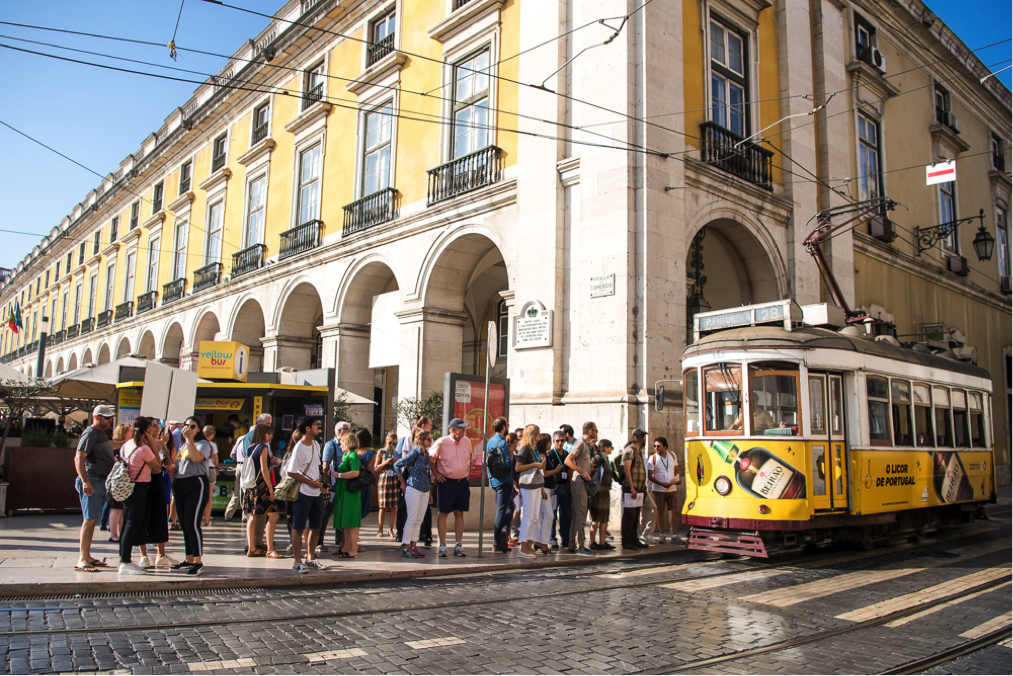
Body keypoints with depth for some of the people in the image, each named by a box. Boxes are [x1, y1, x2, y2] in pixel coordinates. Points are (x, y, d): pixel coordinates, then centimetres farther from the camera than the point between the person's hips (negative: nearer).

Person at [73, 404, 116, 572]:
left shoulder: (101, 434, 18)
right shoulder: (90, 433, -11)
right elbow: (78, 458, -21)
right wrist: (85, 481, -28)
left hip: (102, 481, 10)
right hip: (92, 481, -10)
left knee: (93, 520, 13)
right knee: (89, 520, -10)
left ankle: (87, 556, 19)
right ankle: (82, 560, -9)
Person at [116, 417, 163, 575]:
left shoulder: (125, 445, 7)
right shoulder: (144, 449, -19)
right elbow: (158, 468, -8)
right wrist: (152, 444, -9)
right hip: (139, 489, -9)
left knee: (127, 525, 16)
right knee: (133, 526, -3)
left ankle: (124, 560, 24)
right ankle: (125, 564, 1)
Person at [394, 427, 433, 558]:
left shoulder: (426, 453, 12)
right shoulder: (415, 453, -10)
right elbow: (397, 465, -8)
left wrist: (430, 492, 18)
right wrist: (403, 483, -2)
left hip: (424, 490, 7)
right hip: (414, 489, -7)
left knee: (419, 520, 9)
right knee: (411, 519, -3)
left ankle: (413, 546, 16)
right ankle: (406, 548, 4)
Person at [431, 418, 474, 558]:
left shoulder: (467, 441, 4)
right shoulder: (441, 443, -11)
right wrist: (435, 473, -5)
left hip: (462, 482, 4)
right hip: (446, 482, -4)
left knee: (459, 513, 8)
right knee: (443, 513, 2)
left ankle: (458, 546, 15)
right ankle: (442, 546, 11)